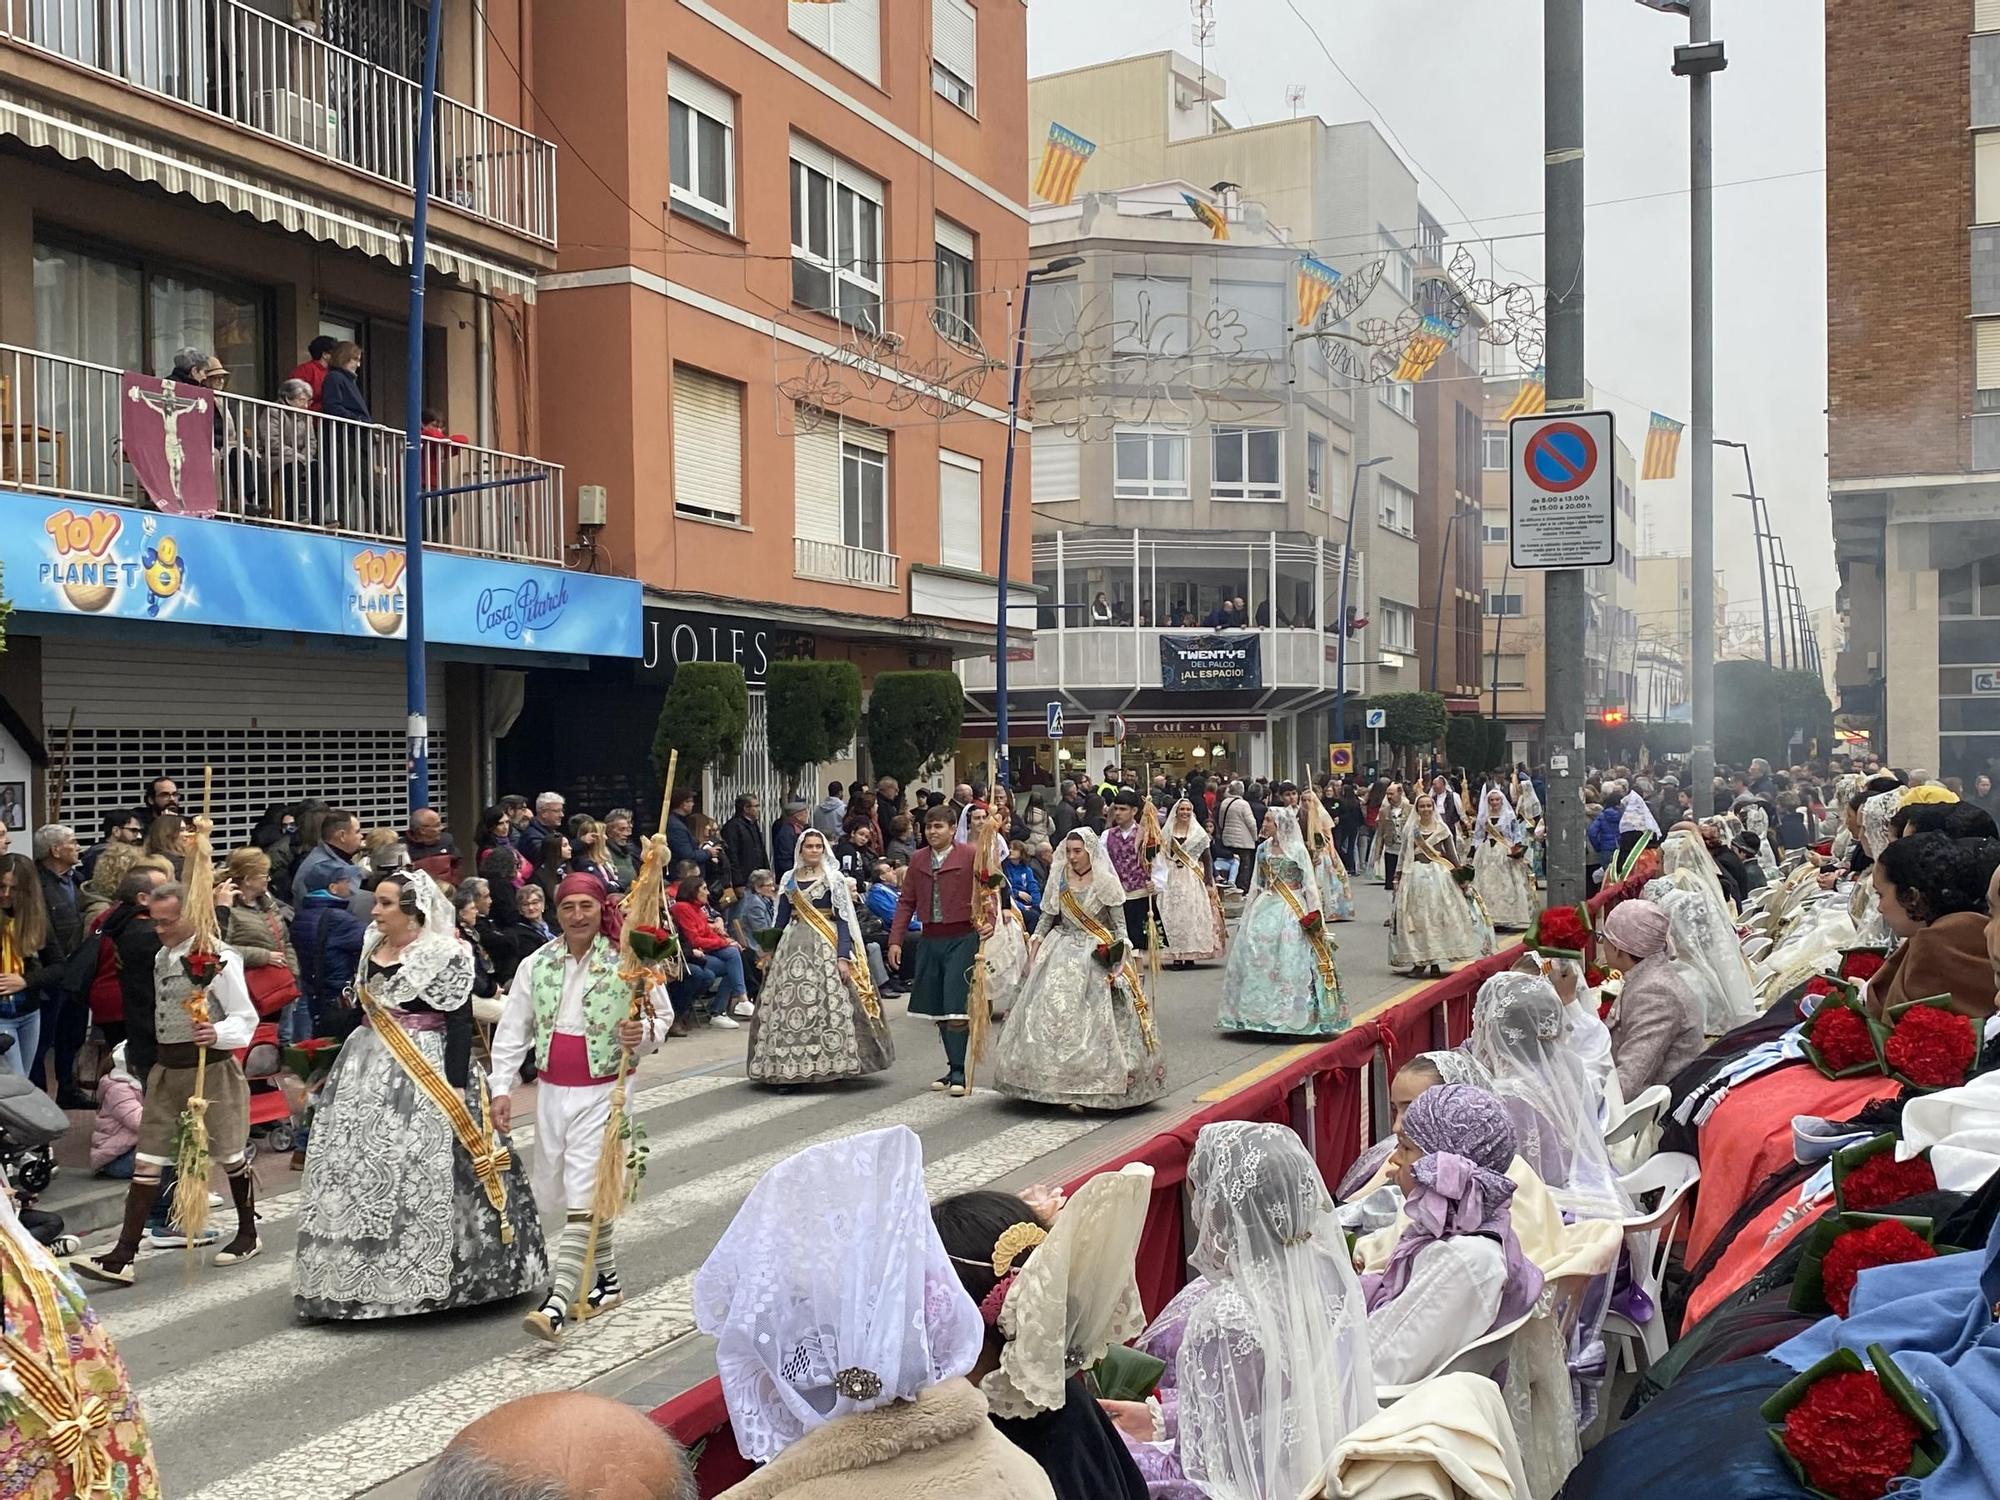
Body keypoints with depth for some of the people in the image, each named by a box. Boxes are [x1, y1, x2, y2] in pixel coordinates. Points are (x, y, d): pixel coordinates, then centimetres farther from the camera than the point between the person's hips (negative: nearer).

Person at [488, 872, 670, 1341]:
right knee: (582, 1194, 15)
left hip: (603, 1090, -5)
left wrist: (643, 1034, -20)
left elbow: (662, 1015, 2)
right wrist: (502, 1087, -1)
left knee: (583, 1197, -10)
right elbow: (513, 1030, 6)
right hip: (552, 1090, 5)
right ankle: (607, 1280, 32)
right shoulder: (537, 965, 3)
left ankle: (556, 1304, -13)